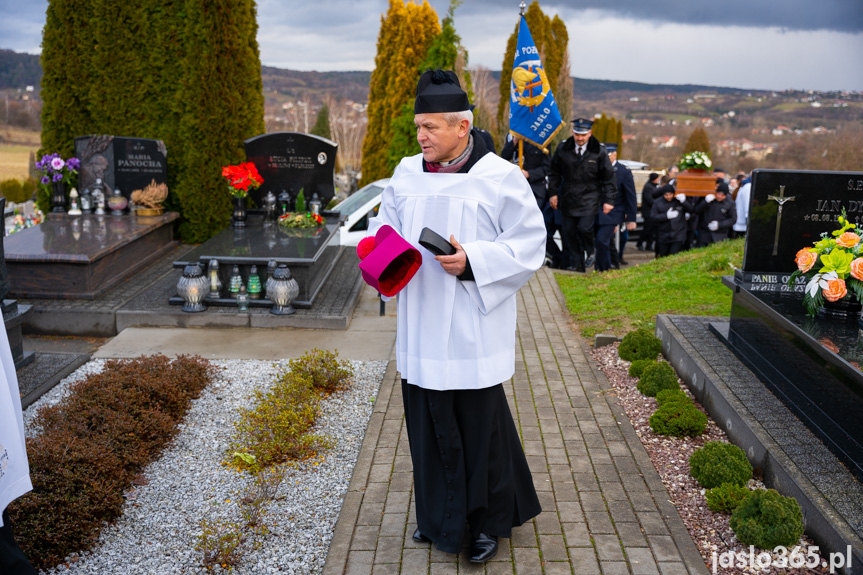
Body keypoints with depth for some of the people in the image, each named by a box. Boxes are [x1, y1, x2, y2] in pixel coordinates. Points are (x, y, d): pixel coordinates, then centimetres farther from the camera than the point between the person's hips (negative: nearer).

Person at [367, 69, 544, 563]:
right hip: (422, 329, 5)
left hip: (473, 332, -5)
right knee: (429, 424, 14)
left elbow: (529, 245, -8)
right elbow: (386, 227, 16)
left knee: (480, 427, 6)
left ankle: (489, 521, 28)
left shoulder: (500, 178, -8)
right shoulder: (407, 175, 7)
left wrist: (473, 263, -21)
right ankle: (441, 517, 35)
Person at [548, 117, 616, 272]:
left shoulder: (599, 152, -4)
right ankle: (576, 264, 15)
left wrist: (608, 200, -2)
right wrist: (553, 193, 7)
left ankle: (588, 254, 12)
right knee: (569, 232, 3)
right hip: (568, 198, 3)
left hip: (590, 198, -3)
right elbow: (554, 172, 12)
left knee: (584, 228, -17)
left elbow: (608, 177, 1)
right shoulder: (563, 148, 1)